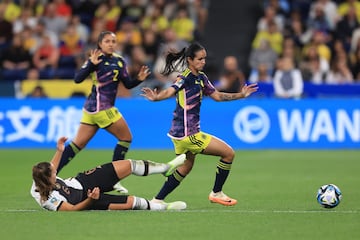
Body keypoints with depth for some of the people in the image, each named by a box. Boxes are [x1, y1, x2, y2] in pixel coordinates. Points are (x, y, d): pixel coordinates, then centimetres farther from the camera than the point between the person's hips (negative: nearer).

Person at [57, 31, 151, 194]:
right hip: (100, 107, -7)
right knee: (126, 138, 2)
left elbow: (128, 84, 14)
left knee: (78, 143, 8)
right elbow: (77, 79, -18)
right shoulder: (97, 59, -10)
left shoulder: (119, 61, 11)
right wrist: (91, 64, -31)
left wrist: (139, 79, -5)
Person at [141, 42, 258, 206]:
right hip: (187, 133, -10)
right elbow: (170, 91, -35)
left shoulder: (200, 77, 10)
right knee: (228, 153, -2)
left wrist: (241, 94, 17)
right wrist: (155, 97, -54)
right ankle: (216, 193, 14)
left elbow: (217, 96, 20)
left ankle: (158, 200, 25)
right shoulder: (186, 77, -17)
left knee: (186, 166, 24)